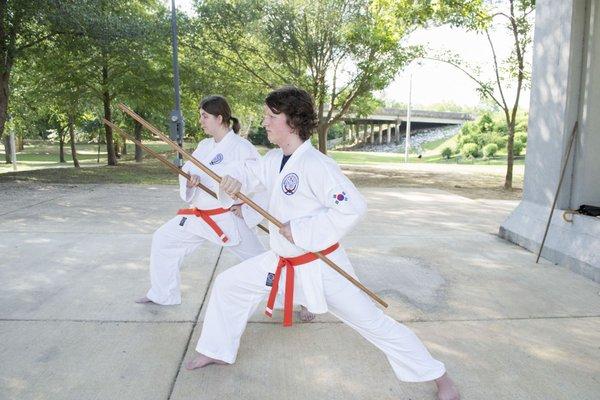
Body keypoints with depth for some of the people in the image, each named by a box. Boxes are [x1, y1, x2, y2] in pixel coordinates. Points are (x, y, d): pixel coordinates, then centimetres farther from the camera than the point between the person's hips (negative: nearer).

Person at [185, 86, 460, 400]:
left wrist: (300, 230, -26)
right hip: (281, 262, 8)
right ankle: (218, 351, 38)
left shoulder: (316, 165, -24)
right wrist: (232, 179, -9)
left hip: (320, 267, -8)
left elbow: (352, 207, -30)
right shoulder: (273, 159, 3)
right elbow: (248, 172, 16)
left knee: (372, 322, -1)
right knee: (227, 286, 14)